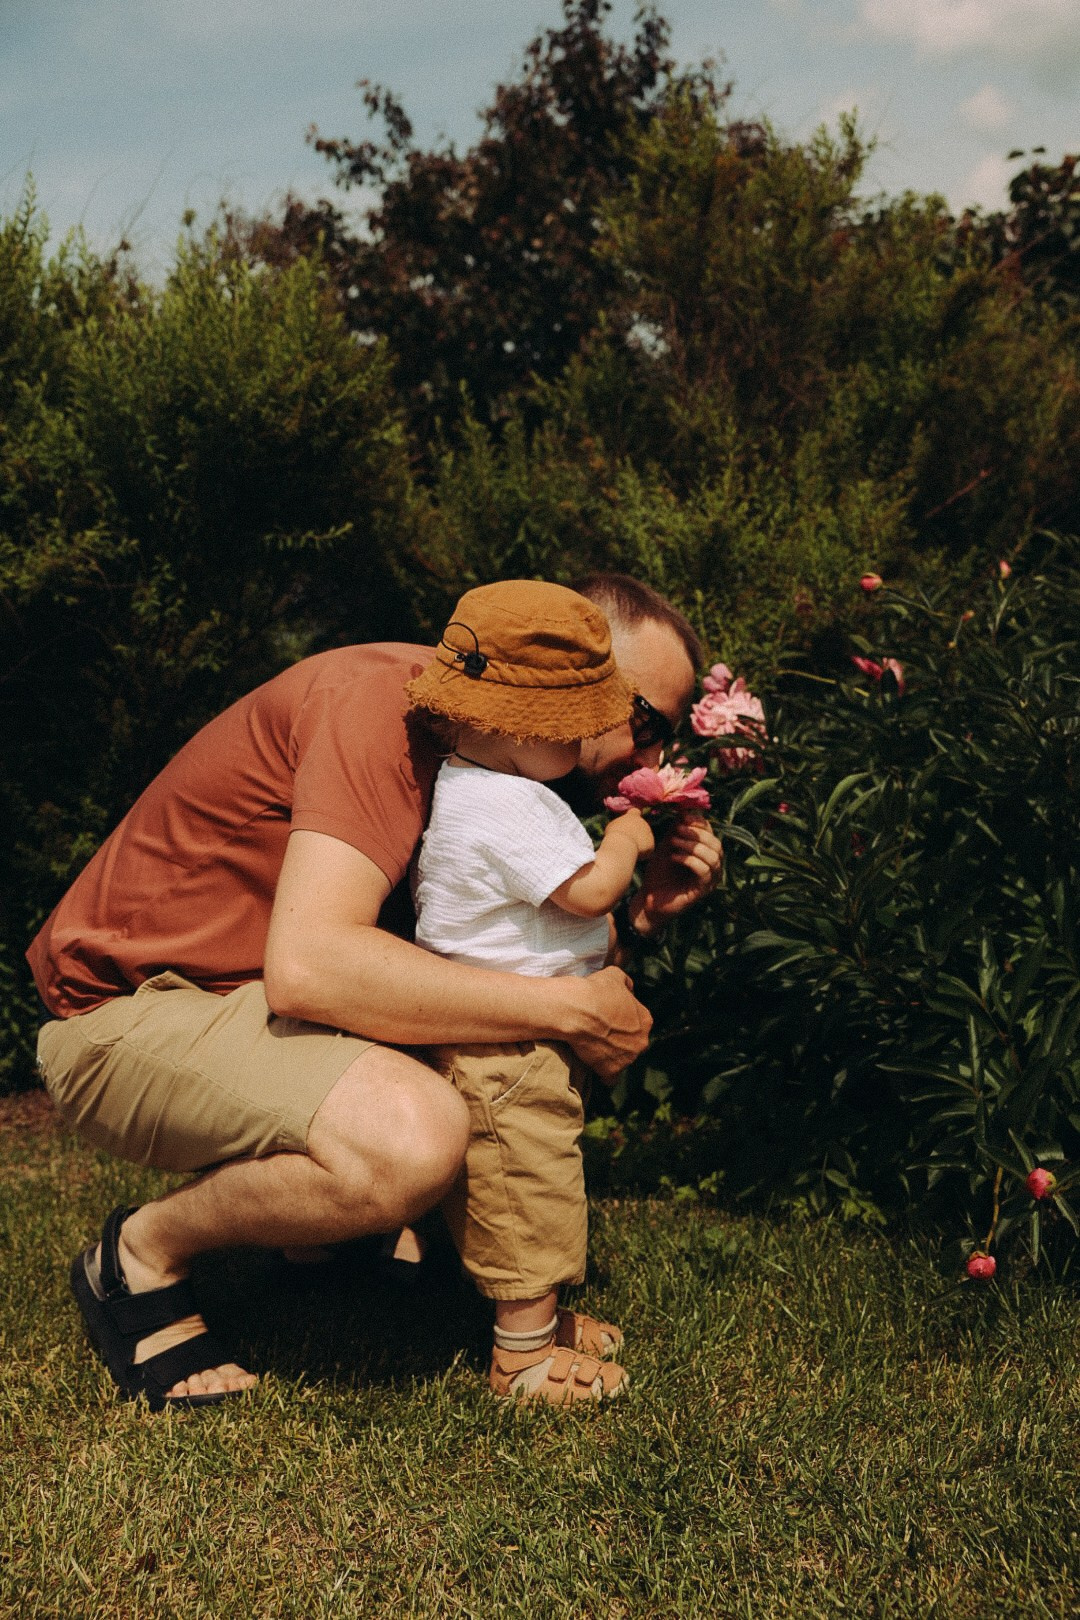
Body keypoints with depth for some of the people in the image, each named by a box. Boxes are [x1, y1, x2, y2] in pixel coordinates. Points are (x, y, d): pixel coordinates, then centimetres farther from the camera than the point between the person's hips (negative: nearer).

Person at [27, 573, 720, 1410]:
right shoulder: (385, 696, -23)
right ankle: (143, 1253, -7)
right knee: (415, 1138, -34)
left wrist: (643, 910, -8)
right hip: (126, 1011, -9)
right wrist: (565, 1006, -29)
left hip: (248, 995, 9)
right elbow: (308, 963, -36)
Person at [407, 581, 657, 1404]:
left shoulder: (471, 788, 11)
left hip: (489, 1036, 11)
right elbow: (588, 891, -24)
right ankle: (524, 1354, 12)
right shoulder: (507, 808, -25)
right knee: (526, 1187, 0)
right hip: (509, 1048, -11)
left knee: (524, 1185, 21)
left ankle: (537, 1317, 35)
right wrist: (625, 841, -6)